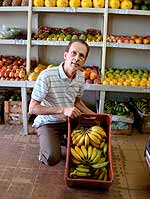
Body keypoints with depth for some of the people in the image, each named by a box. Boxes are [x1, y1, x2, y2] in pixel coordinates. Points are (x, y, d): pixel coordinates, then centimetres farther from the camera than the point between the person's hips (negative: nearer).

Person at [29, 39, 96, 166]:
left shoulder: (81, 77, -3)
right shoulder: (47, 75, -25)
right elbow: (33, 108, -24)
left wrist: (93, 115, 2)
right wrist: (62, 110, -31)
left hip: (69, 120, 6)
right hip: (48, 122, -6)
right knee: (53, 159, -25)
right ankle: (46, 145, 11)